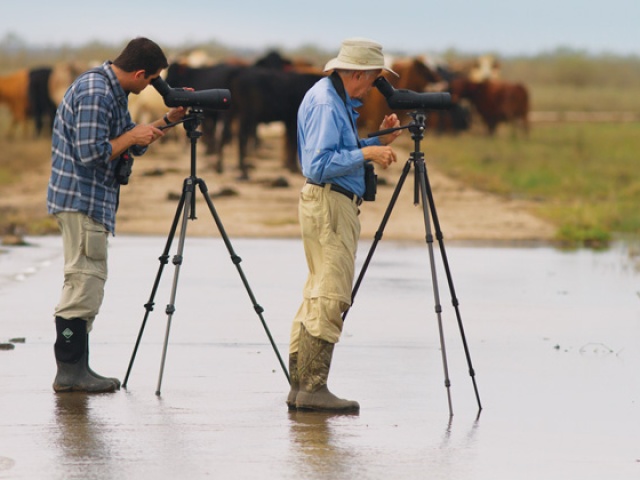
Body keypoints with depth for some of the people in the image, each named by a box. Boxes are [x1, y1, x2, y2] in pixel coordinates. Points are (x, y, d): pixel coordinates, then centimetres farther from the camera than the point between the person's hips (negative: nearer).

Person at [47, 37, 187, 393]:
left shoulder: (114, 91, 13)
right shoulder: (95, 93, -19)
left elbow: (135, 147, 20)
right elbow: (90, 154, -24)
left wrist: (168, 120, 9)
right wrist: (131, 136, -13)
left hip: (94, 201, 11)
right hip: (81, 200, -11)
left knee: (87, 284, 12)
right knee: (85, 283, -9)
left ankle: (76, 369, 15)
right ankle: (69, 371, -8)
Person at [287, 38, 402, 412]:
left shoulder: (338, 100, 18)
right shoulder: (325, 103, -15)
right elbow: (319, 164, -23)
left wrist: (379, 140, 12)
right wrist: (366, 153, -20)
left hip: (338, 205, 11)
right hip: (329, 203, -11)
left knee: (319, 294, 11)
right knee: (331, 296, -12)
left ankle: (300, 385, 13)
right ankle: (313, 388, -13)